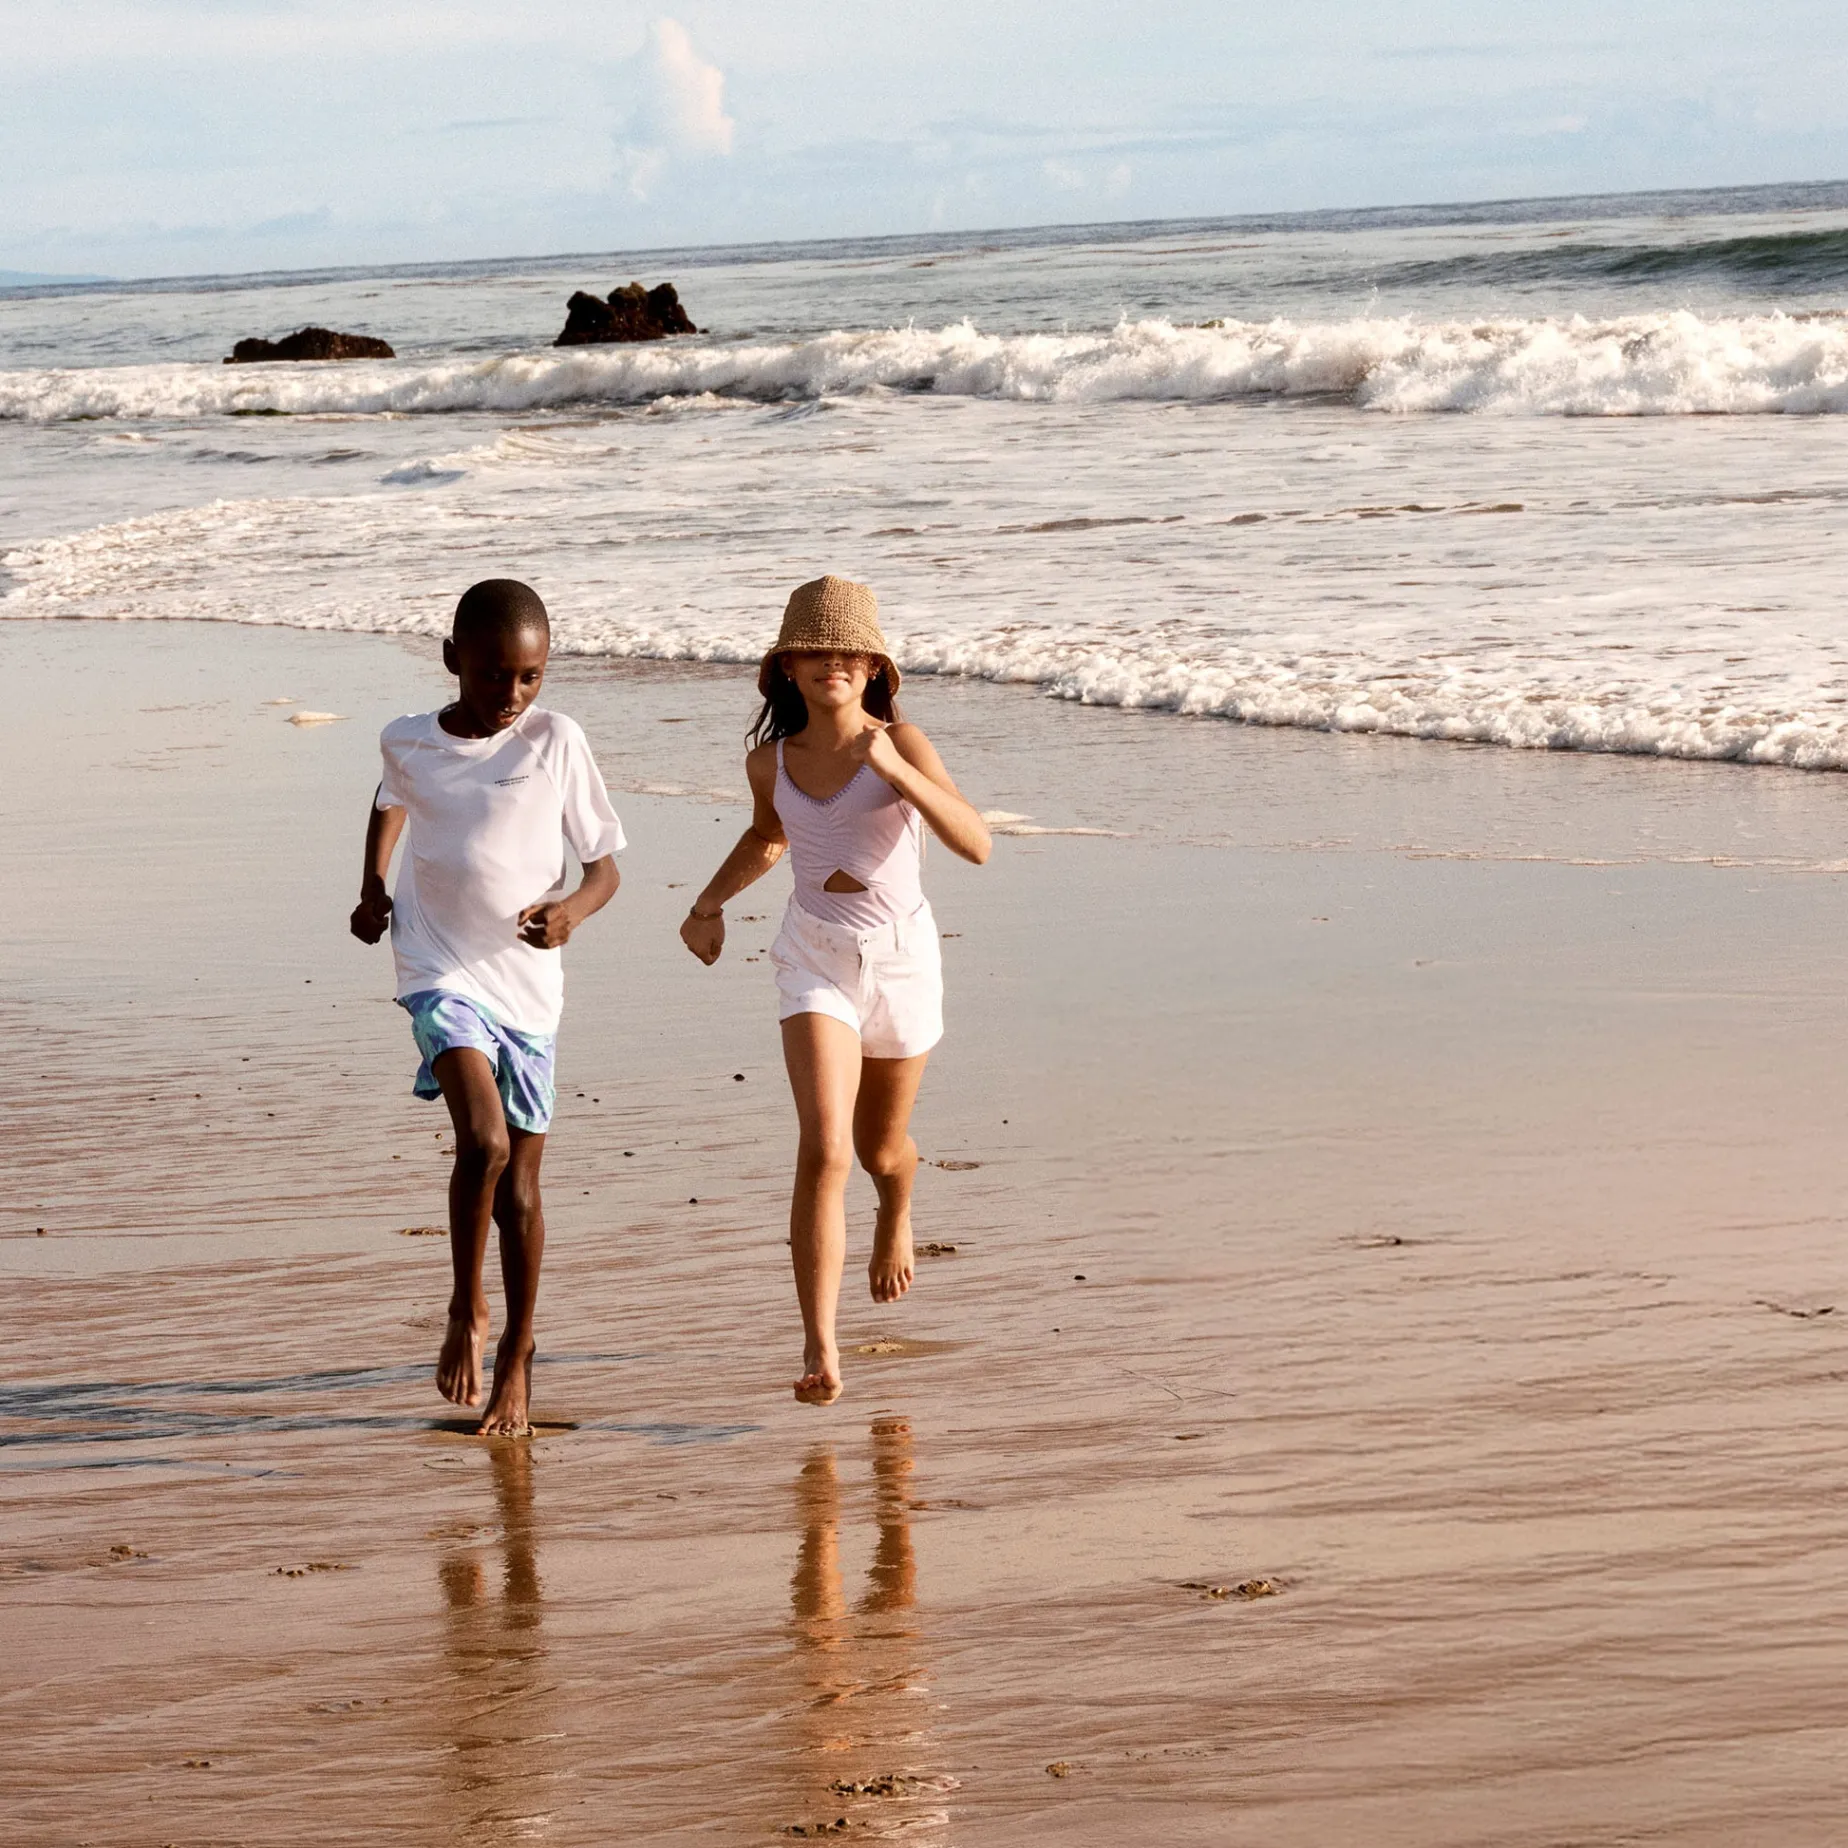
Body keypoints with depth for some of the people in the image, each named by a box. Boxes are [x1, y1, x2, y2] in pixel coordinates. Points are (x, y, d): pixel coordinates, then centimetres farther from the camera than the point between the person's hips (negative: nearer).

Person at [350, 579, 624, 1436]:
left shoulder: (555, 743, -6)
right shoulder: (406, 743, -1)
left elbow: (605, 867, -1)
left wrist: (571, 910, -21)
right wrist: (372, 888, 13)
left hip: (525, 982, 1)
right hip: (440, 971, -1)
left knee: (519, 1184, 8)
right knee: (483, 1140, -23)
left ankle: (516, 1357, 25)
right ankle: (465, 1311, -1)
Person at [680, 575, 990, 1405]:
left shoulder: (900, 745, -13)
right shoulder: (772, 761, -3)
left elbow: (976, 844, -25)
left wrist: (895, 771, -33)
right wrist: (709, 904, 12)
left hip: (901, 960, 0)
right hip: (816, 961, 0)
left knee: (881, 1148, 20)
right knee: (824, 1149, -19)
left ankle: (898, 1214, 60)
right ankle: (820, 1349, -22)